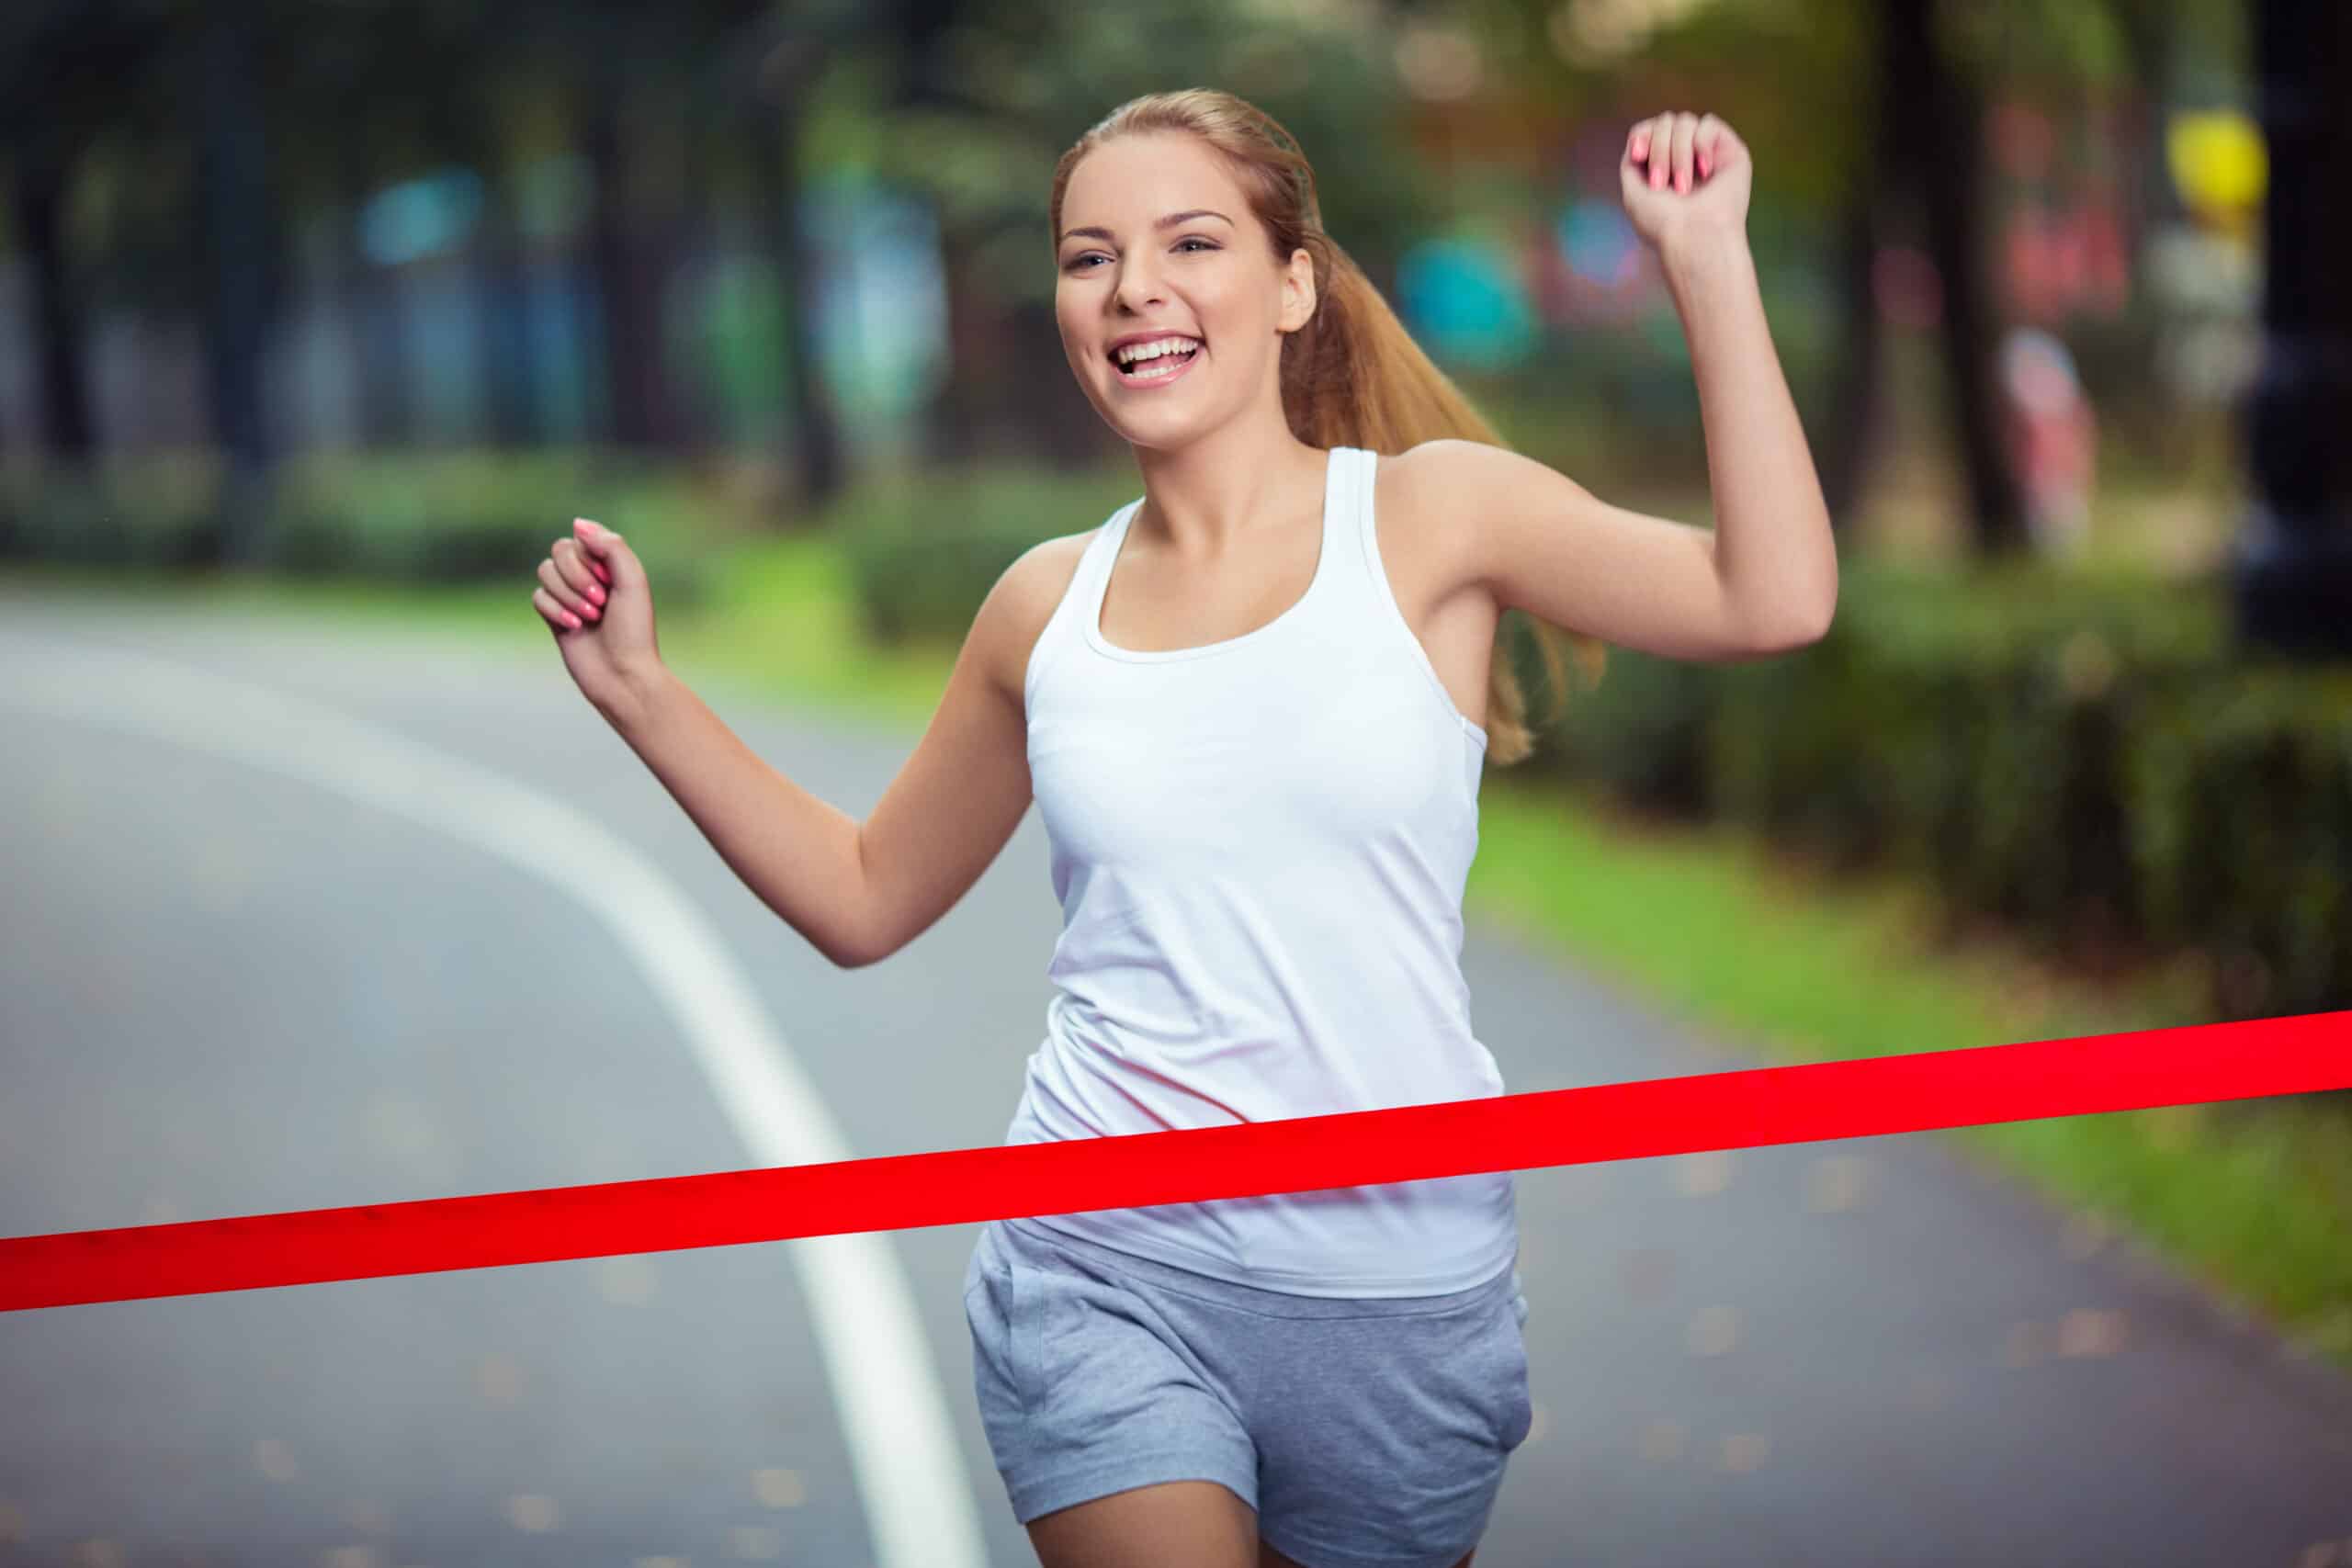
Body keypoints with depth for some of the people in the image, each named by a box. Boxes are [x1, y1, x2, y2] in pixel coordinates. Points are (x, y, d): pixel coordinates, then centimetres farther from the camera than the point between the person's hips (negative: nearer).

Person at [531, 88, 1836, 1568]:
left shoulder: (1429, 513, -2)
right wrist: (639, 688, 12)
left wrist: (1707, 253, -18)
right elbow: (864, 896, 20)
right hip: (1103, 1275, 1)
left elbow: (1773, 599, -16)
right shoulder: (1048, 607, 7)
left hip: (1395, 1277, -1)